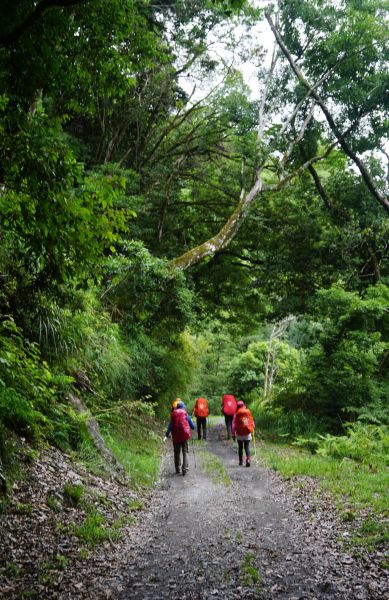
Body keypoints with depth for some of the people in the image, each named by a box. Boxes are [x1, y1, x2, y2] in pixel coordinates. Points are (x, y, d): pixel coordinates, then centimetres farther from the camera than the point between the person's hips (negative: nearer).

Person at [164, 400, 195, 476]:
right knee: (185, 453, 3)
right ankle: (185, 470, -6)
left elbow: (170, 426, 1)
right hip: (184, 436, -2)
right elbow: (193, 426, 4)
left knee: (177, 453, 15)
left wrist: (166, 435, 6)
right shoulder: (186, 414, -2)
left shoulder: (173, 415, 3)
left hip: (176, 437, 2)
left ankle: (177, 469, 23)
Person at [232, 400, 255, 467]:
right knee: (247, 447, 5)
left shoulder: (236, 414, -6)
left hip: (239, 434, -1)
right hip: (248, 434, 1)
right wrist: (252, 429, 25)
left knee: (240, 447, 13)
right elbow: (252, 423, 5)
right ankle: (248, 459, -16)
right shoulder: (248, 413, 0)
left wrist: (233, 434, -2)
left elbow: (234, 425, -8)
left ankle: (241, 461, 18)